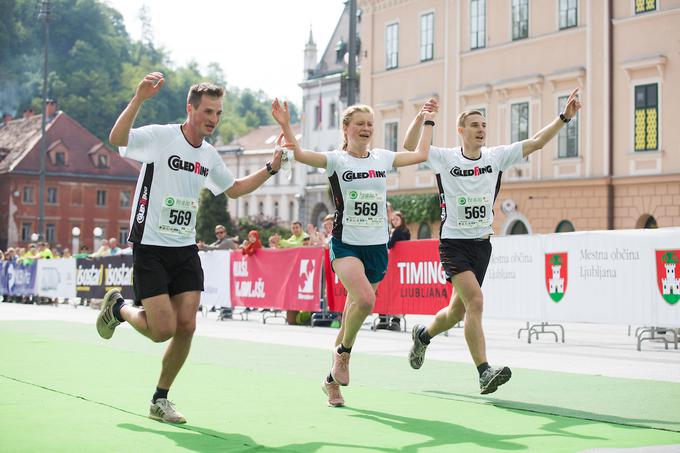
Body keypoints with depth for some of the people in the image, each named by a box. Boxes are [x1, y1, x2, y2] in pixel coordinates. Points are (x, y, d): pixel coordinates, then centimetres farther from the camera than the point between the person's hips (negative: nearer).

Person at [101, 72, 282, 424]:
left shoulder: (209, 155, 10)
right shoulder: (159, 136, -11)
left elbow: (234, 189, 27)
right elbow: (116, 139, -30)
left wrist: (270, 169, 15)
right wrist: (139, 99, -43)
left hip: (185, 251, 6)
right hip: (150, 248, -6)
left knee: (186, 326, -3)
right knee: (163, 329, -10)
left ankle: (160, 401, 14)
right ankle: (117, 308, 23)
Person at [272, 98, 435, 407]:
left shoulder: (383, 158, 10)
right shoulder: (336, 160, -2)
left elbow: (421, 155, 18)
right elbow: (299, 154, -16)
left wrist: (428, 122, 21)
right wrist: (285, 125, -26)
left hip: (377, 247, 4)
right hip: (346, 244, -4)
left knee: (354, 313, 9)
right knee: (365, 299, -30)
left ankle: (332, 380, 22)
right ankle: (343, 351, -2)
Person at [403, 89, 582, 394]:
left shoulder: (496, 156, 3)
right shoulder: (445, 158, -5)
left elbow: (536, 142, -1)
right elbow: (409, 148, -14)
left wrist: (564, 117, -12)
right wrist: (421, 118, -28)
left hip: (481, 243, 5)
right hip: (453, 243, -5)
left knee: (459, 310, 14)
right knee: (475, 300, -22)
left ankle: (423, 335, 45)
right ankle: (485, 373, -23)